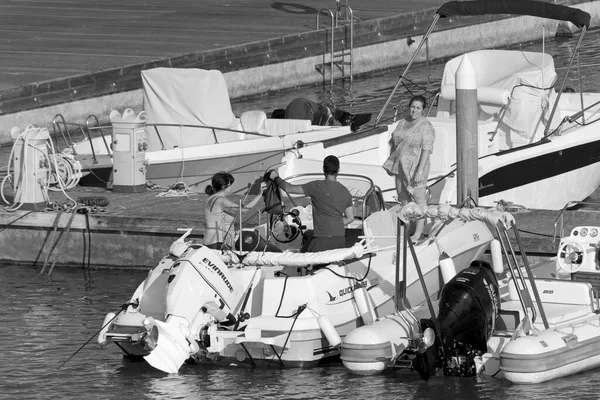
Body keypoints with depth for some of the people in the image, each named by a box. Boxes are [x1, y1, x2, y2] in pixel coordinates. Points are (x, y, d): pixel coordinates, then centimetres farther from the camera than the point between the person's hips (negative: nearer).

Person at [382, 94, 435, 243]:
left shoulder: (426, 127, -14)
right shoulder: (404, 122, 10)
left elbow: (427, 150, -20)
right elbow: (395, 143, 19)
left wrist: (420, 170, -26)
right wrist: (391, 162, 18)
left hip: (415, 167, -8)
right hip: (401, 166, 8)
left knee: (419, 199, -4)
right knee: (403, 198, 14)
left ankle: (418, 233, -1)